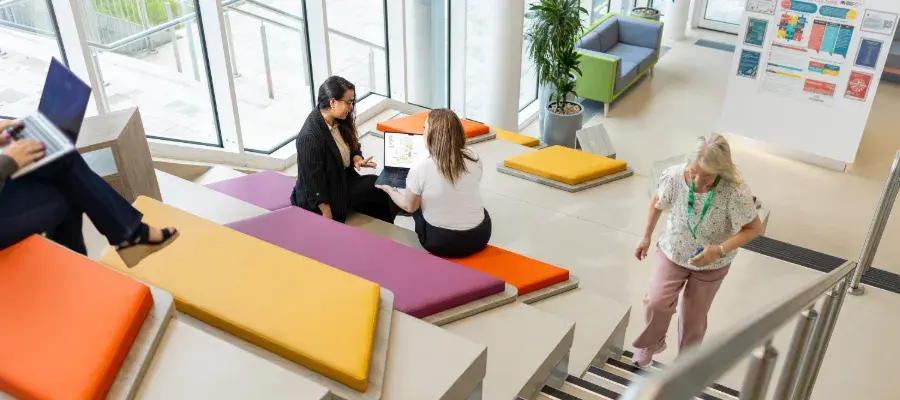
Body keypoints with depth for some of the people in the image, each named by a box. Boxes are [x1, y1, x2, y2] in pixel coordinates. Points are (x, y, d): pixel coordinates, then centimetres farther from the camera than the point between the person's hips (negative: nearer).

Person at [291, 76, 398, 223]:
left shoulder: (339, 121, -5)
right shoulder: (310, 137, -29)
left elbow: (352, 146, 15)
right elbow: (313, 180, -25)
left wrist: (357, 160, -9)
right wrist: (328, 217, -20)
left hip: (342, 178, 8)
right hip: (325, 194, -8)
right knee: (378, 188, -12)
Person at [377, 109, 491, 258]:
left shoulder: (420, 169, -19)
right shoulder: (473, 158, -9)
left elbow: (409, 207, -2)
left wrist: (388, 189, 18)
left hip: (440, 242, -3)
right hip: (480, 236, 3)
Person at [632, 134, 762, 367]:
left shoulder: (736, 193, -32)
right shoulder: (675, 176, -25)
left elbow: (755, 228, -17)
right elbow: (657, 202, -3)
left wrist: (720, 250, -30)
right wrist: (646, 237, 3)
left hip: (712, 265, -1)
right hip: (673, 252, 1)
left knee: (693, 319, 12)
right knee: (656, 303, -15)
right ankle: (652, 343, 18)